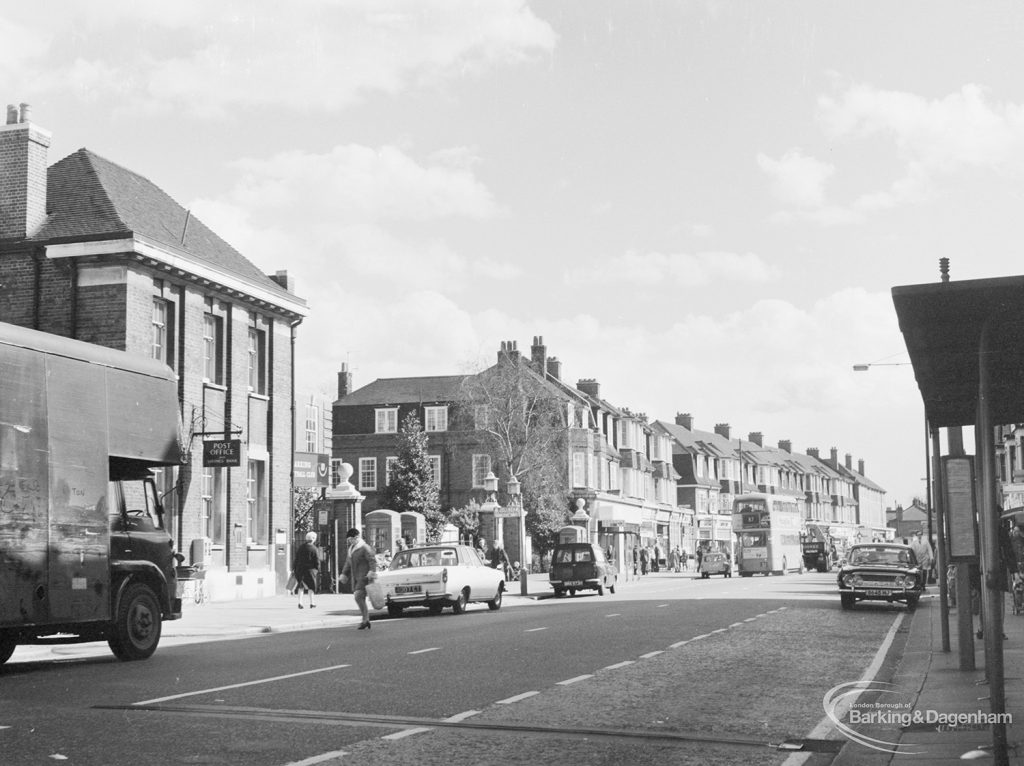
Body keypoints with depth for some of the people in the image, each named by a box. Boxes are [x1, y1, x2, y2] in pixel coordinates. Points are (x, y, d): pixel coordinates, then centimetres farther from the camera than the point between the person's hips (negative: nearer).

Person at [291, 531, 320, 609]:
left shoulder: (300, 548, 5)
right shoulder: (314, 549, -7)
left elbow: (295, 559, 7)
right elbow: (317, 562, -7)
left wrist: (293, 569, 12)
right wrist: (318, 571, 0)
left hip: (300, 570, 3)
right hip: (310, 570, -3)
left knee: (300, 587, 13)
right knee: (311, 586, 5)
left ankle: (300, 602, 5)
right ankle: (312, 603, 6)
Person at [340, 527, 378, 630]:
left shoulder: (365, 548, -8)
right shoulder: (351, 549, 19)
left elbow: (372, 560, -15)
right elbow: (348, 563, 29)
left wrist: (372, 571, -24)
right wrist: (344, 574, 26)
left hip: (364, 577, -8)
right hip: (355, 578, 9)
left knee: (358, 596, -18)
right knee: (360, 599, 6)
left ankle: (365, 619, -12)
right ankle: (366, 619, 12)